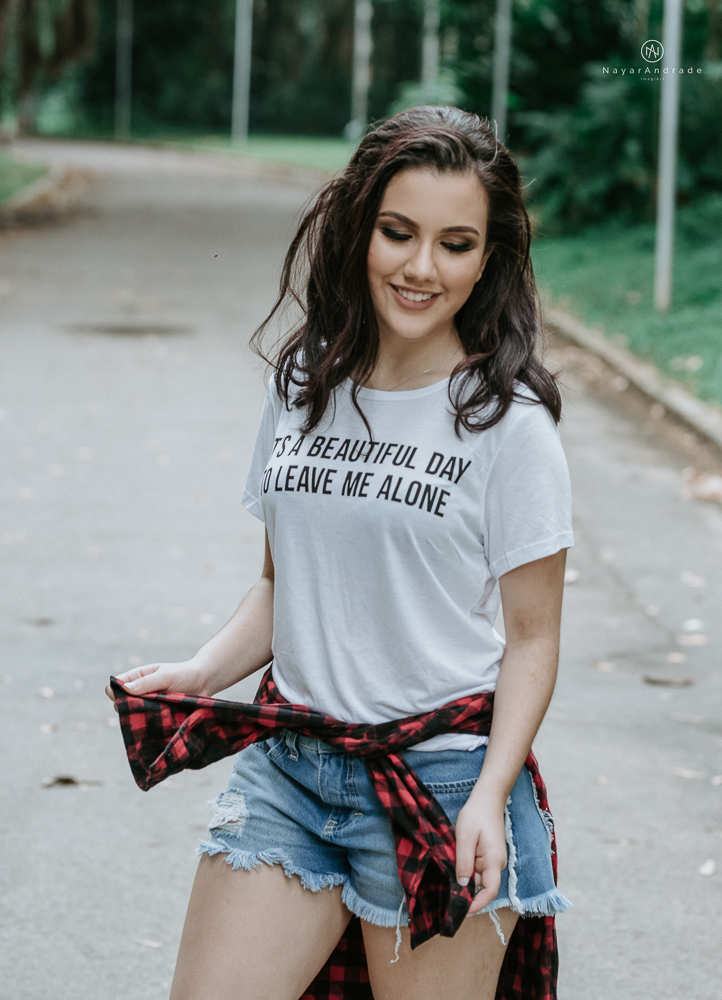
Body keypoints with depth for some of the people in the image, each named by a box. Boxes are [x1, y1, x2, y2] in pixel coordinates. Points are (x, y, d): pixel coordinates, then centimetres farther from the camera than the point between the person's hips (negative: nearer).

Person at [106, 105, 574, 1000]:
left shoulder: (507, 421, -7)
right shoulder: (302, 386, 7)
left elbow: (530, 638, -5)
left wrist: (490, 798, -17)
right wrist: (201, 672, -2)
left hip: (442, 781, -4)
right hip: (287, 768, 4)